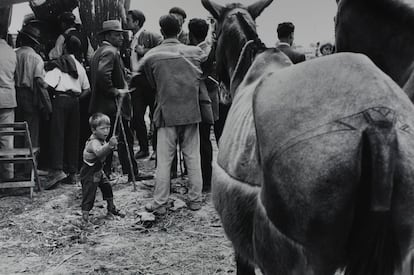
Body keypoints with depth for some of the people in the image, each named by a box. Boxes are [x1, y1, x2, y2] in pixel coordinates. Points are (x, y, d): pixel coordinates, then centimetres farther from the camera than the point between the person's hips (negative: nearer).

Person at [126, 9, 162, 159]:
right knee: (136, 117, 5)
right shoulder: (131, 41, 15)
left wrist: (145, 51, -17)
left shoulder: (150, 36, -5)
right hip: (136, 82, 7)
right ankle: (143, 148, 16)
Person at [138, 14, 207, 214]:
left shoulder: (152, 56, -5)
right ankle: (195, 199, 15)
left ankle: (159, 203, 6)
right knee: (193, 158, 9)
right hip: (191, 111, 2)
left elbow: (149, 83, 2)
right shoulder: (195, 52, 0)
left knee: (164, 160, 3)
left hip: (167, 113, -2)